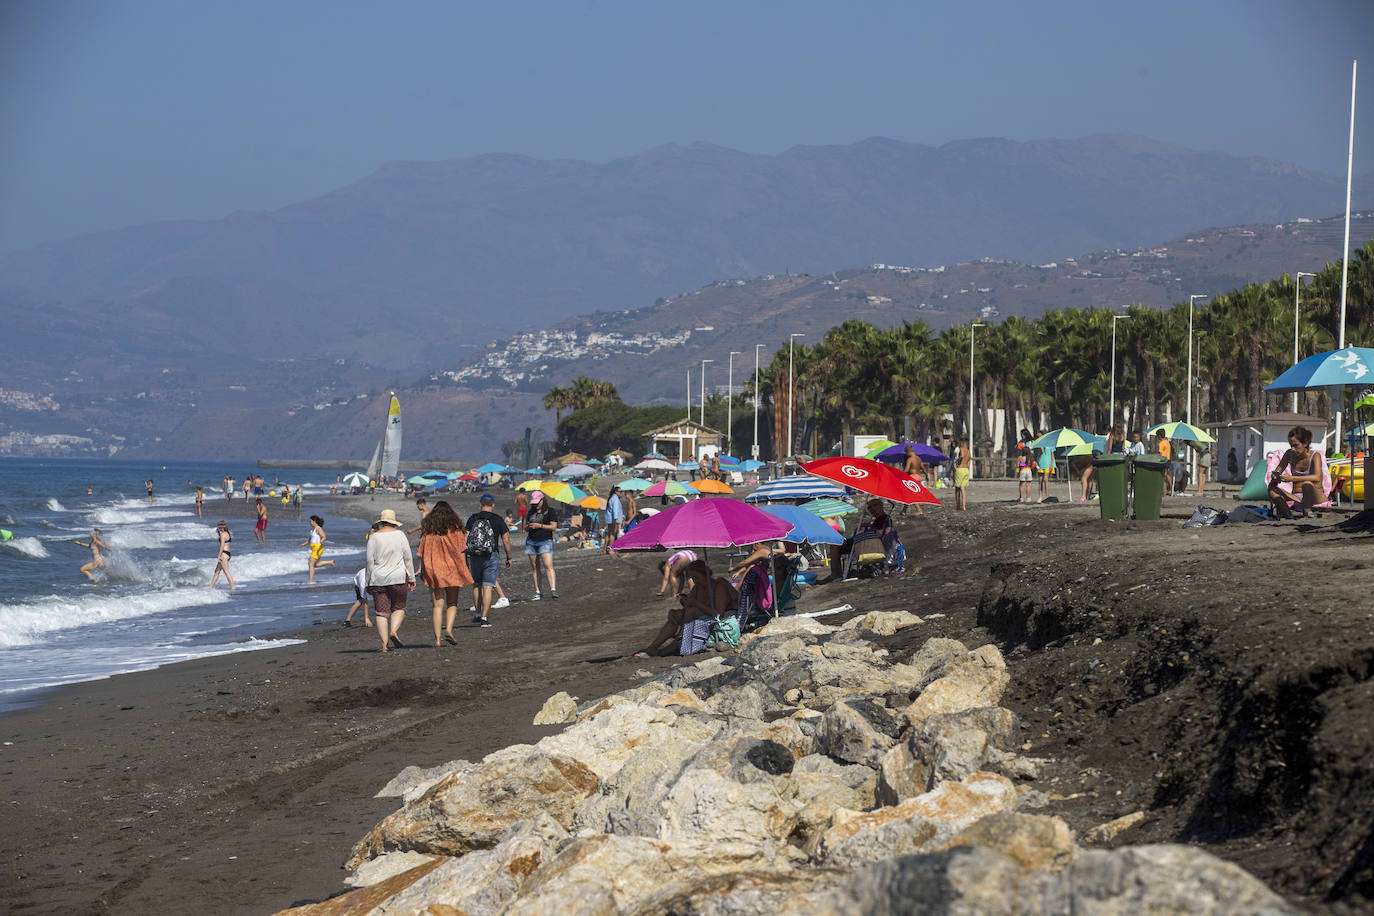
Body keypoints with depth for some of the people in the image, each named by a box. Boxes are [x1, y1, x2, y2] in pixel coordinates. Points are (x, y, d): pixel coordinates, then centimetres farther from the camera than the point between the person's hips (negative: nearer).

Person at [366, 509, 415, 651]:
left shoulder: (374, 537, 1)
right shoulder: (400, 534, 1)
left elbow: (370, 562, -1)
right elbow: (408, 558, 1)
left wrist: (368, 582, 6)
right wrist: (411, 578, 7)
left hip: (378, 579, 0)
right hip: (398, 578, 0)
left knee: (381, 612, 2)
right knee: (399, 608, 11)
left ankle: (384, 642, -6)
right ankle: (394, 631, -14)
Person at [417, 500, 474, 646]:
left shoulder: (427, 527, 4)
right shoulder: (454, 527, 0)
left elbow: (422, 551, 2)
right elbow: (461, 550, -2)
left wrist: (422, 569, 8)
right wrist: (464, 569, 3)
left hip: (433, 569, 1)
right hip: (451, 568, -1)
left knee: (438, 605, 3)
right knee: (452, 603, 10)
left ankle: (437, 638, -4)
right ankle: (448, 629, -12)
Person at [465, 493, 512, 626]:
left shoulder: (472, 518, 2)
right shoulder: (497, 519, -1)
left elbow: (466, 539, -3)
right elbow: (506, 540, -2)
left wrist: (466, 557, 3)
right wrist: (508, 558, 8)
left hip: (474, 556, 2)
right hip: (490, 557, -2)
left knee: (477, 586, 17)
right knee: (487, 587, -1)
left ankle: (478, 615, 17)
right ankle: (484, 618, -5)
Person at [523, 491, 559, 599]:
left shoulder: (550, 511, -1)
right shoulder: (531, 512, 15)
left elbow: (554, 527, -8)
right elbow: (526, 527, 21)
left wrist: (539, 525, -16)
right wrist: (527, 527, -4)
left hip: (545, 541, -5)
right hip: (531, 541, 5)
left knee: (548, 566, -17)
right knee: (535, 567, 5)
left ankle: (553, 589, -24)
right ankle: (537, 591, 8)